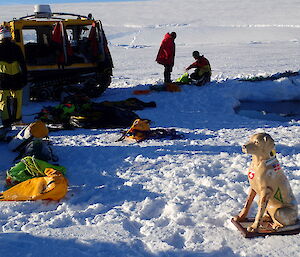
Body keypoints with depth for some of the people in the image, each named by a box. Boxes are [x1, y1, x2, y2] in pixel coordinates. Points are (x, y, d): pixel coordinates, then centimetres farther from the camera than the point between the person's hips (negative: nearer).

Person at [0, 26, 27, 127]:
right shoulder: (16, 47, 1)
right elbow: (23, 64, 1)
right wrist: (24, 77, 6)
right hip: (16, 79, 2)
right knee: (16, 100, 14)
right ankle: (16, 118, 24)